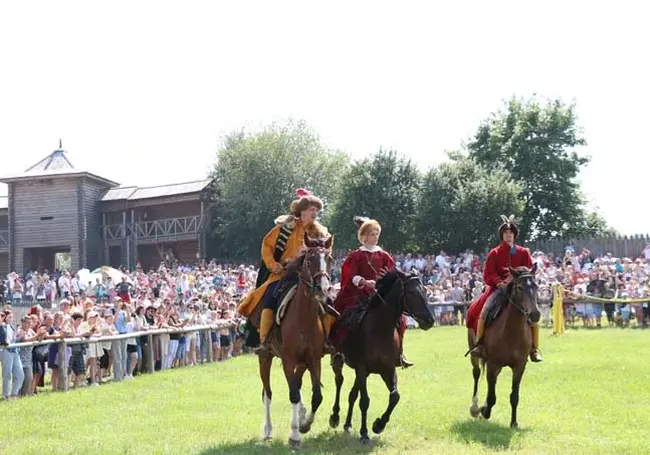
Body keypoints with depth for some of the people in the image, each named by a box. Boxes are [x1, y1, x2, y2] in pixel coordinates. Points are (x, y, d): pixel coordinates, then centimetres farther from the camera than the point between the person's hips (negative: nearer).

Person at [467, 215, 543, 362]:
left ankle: (535, 348, -11)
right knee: (483, 311, -26)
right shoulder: (494, 253, 8)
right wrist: (500, 282, -19)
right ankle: (479, 343, -18)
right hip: (499, 288, -1)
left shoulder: (524, 252, 11)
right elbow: (487, 275, 1)